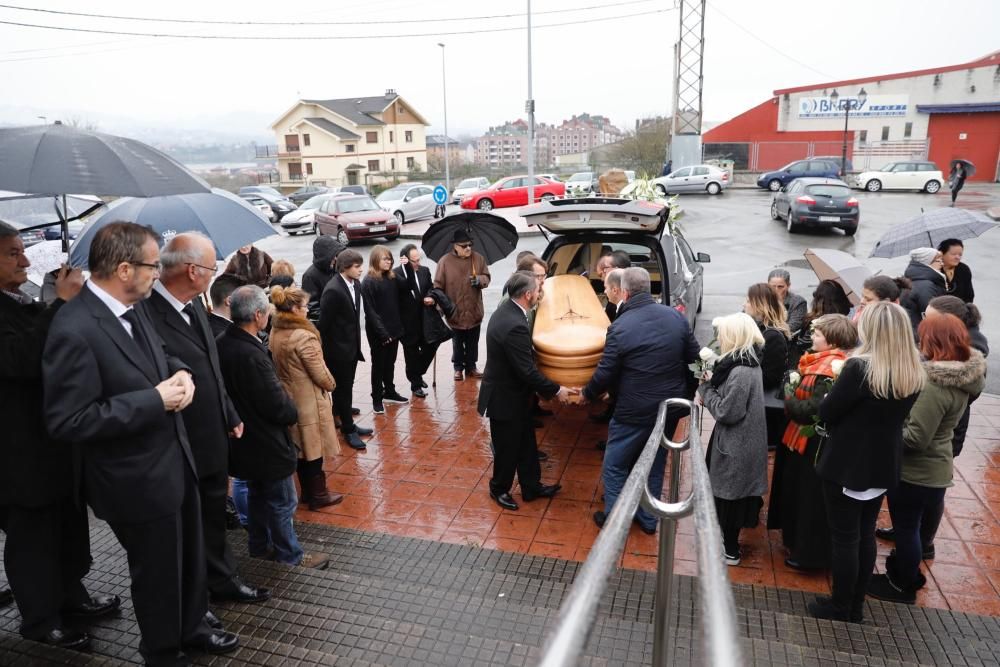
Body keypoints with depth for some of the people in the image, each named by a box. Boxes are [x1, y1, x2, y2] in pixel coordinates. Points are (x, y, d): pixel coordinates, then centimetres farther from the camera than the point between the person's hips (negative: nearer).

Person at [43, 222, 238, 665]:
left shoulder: (131, 309, -1)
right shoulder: (74, 330, -26)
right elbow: (67, 421, -26)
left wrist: (178, 374, -7)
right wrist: (155, 401, -26)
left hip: (175, 461, 8)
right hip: (137, 480, -8)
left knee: (191, 556, 24)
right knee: (157, 571, 15)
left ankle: (191, 628, 48)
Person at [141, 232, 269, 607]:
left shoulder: (195, 304, 2)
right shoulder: (145, 313, -25)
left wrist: (230, 416, 14)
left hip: (212, 436, 8)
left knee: (214, 514, 23)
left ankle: (221, 581, 43)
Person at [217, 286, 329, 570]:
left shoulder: (222, 343, -5)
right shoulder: (252, 355, -33)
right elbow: (278, 407, -27)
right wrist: (293, 412, -4)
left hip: (245, 439, 9)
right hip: (266, 441, -9)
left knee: (257, 494, 26)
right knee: (282, 503, 10)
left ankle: (259, 545, 42)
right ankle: (290, 555, 27)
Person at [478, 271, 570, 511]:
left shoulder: (506, 310, -2)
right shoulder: (514, 325, -33)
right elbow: (527, 372, -28)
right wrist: (556, 390, -15)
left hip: (511, 393, 9)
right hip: (505, 398, -9)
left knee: (526, 444, 21)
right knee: (508, 448, 13)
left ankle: (531, 487, 37)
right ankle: (499, 489, 35)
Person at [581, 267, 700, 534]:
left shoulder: (620, 327, -20)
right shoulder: (676, 317, -3)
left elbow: (605, 373, -14)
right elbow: (694, 357, 5)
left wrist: (587, 394, 4)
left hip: (635, 412, -6)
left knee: (614, 466, 13)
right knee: (654, 466, 22)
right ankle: (648, 519, 34)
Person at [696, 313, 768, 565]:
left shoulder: (741, 372, -27)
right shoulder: (747, 363, 4)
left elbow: (726, 412, -24)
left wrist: (706, 389, -12)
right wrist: (711, 386, -3)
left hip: (736, 447, -9)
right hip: (738, 442, 9)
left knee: (729, 495, 7)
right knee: (729, 494, 23)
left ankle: (730, 551, 23)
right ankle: (728, 539, 40)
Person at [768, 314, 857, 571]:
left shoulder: (829, 371, -25)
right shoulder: (823, 362, 6)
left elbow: (811, 411, -26)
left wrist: (789, 395, -13)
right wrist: (794, 387, -5)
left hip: (814, 445, -10)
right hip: (807, 440, 10)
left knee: (810, 500, 4)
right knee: (800, 494, 22)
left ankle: (810, 554, 19)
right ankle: (800, 543, 38)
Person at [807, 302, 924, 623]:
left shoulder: (859, 368, -23)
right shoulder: (914, 374, -1)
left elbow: (826, 413, -16)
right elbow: (893, 414, 12)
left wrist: (836, 392, 2)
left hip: (847, 465, -6)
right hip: (884, 465, 7)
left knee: (844, 537, 7)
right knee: (865, 535, 18)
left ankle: (840, 607, 20)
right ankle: (856, 605, 30)